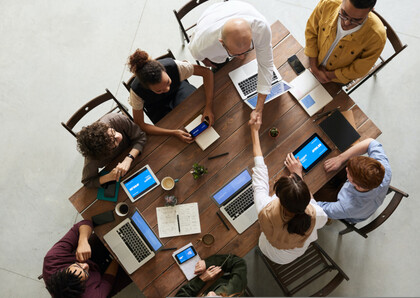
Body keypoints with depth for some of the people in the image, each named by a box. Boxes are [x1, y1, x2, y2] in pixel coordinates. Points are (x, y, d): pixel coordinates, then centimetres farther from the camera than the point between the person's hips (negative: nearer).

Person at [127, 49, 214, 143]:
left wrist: (208, 107, -38)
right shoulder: (136, 90, -38)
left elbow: (207, 72, -29)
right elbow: (139, 124, -29)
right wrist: (174, 133, -39)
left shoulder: (173, 66, -39)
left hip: (178, 88, 2)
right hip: (157, 107, -1)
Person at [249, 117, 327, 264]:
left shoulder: (266, 211, -45)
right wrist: (299, 175, -13)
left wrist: (255, 131, -16)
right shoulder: (313, 215, -43)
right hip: (300, 251, 1)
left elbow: (260, 174, -28)